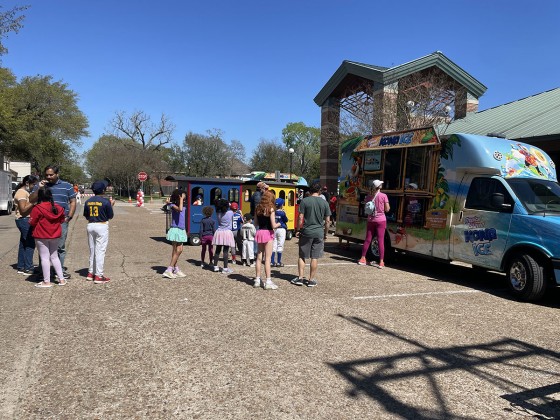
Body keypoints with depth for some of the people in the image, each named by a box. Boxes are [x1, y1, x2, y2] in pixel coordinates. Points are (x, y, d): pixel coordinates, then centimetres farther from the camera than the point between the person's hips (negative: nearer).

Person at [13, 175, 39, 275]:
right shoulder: (22, 192, -13)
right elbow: (23, 209, -20)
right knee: (30, 244, -8)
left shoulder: (26, 192, 17)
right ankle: (28, 269, -4)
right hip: (24, 220, -10)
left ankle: (21, 267, 20)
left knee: (24, 244, 13)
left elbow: (29, 206, 18)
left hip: (25, 220, 10)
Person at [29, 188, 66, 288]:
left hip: (42, 237, -5)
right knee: (54, 257, 16)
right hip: (55, 236, 5)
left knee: (44, 258, 1)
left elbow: (32, 222, -9)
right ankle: (61, 279, 17)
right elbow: (62, 220, 9)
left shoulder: (37, 209, -16)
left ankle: (47, 281, 4)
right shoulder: (58, 208, 0)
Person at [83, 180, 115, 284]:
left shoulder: (88, 201, 3)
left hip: (90, 226, 6)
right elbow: (110, 216, -5)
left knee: (92, 250, 17)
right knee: (100, 251, -2)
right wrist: (111, 205, 7)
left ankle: (91, 273, 25)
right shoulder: (106, 201, -12)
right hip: (102, 226, -6)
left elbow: (86, 216, 9)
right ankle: (99, 276, -2)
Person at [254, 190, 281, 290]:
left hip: (259, 232, 6)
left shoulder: (258, 209, 7)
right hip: (268, 233, -6)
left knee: (259, 257, 13)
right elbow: (273, 225, -14)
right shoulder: (271, 209, -11)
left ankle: (257, 280, 20)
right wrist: (278, 224, 5)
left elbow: (256, 223, 11)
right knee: (267, 258, -2)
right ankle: (268, 282, 0)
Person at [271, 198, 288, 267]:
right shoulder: (282, 213, -12)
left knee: (273, 246, 8)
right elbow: (286, 220, -2)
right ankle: (278, 262, 4)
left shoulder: (273, 212, 0)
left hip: (274, 229, 4)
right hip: (281, 229, -4)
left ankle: (272, 262, 10)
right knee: (280, 246, 2)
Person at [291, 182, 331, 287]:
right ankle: (312, 280, 12)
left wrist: (298, 230, 3)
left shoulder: (304, 201, -5)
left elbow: (300, 217, -8)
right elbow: (327, 221, 4)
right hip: (319, 233, 1)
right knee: (315, 258, 7)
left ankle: (300, 278, 11)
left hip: (306, 232, -1)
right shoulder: (324, 203, 1)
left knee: (302, 256, 11)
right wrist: (326, 233, 14)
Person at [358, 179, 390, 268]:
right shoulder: (383, 196, -9)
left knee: (367, 240, 12)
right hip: (381, 220, -3)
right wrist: (388, 206, 13)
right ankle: (381, 262, -2)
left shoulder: (368, 197, 1)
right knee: (381, 241, -2)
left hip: (371, 220, 3)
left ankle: (363, 259, 17)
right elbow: (387, 209, -6)